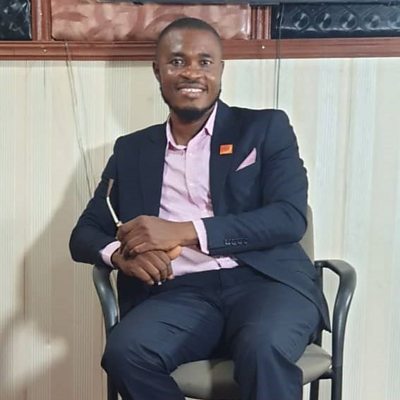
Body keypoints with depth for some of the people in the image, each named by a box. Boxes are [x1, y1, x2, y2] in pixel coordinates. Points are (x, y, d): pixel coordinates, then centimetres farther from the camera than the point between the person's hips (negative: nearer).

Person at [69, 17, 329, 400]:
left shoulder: (265, 128, 10)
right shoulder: (132, 150, 18)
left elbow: (290, 217, -3)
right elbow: (84, 234, 16)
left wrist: (184, 231, -15)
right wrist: (122, 253, -10)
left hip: (263, 280, -2)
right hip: (179, 292, 3)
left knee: (263, 350, -36)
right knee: (125, 352, -29)